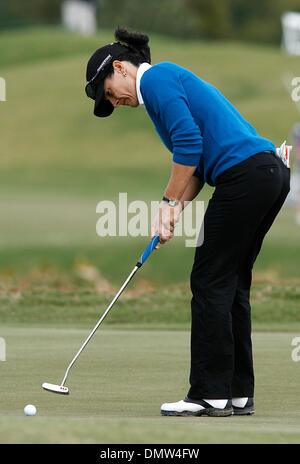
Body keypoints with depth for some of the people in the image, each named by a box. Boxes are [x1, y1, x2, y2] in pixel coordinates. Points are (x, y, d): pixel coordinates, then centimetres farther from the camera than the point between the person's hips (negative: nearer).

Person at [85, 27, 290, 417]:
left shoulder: (155, 78, -4)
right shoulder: (172, 79, 26)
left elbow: (189, 141, -15)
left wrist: (170, 202, -6)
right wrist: (176, 208, 11)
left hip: (244, 176, -10)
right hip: (272, 173, 10)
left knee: (211, 284, -4)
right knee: (232, 283, 13)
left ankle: (210, 394, -2)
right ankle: (239, 393, 14)